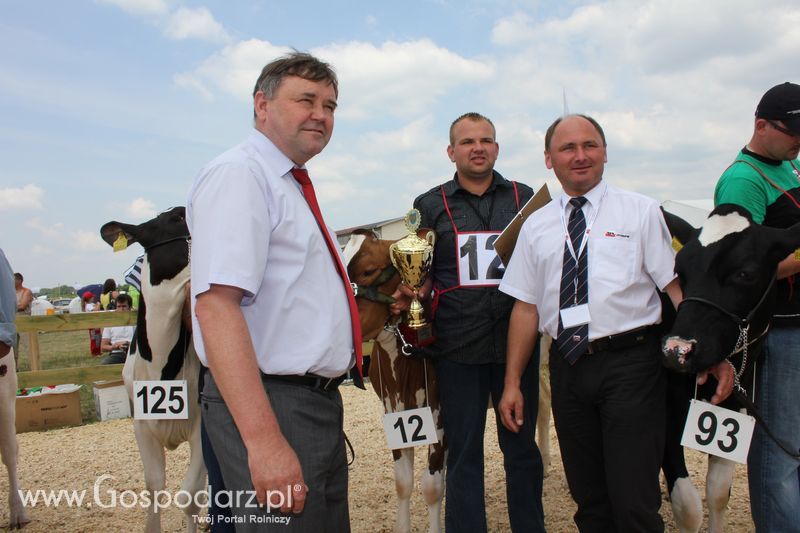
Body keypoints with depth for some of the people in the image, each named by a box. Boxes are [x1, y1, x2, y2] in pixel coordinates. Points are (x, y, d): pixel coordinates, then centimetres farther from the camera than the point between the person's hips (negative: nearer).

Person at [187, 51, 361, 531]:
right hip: (272, 406, -10)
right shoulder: (239, 175, -13)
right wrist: (264, 439, -31)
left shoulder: (293, 186, 16)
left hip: (321, 401, 10)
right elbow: (216, 305, -25)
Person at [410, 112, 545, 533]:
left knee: (521, 446, 12)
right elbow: (421, 277, 10)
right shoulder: (430, 206, 7)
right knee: (463, 453, 7)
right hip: (458, 345, -1)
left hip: (516, 339, 1)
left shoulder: (524, 197, 9)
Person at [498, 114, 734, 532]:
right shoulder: (535, 226, 11)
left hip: (631, 362, -3)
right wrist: (512, 383, 7)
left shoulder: (640, 211, 3)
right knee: (588, 499, 13)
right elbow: (526, 307, 10)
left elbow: (677, 286, -3)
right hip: (568, 367, 4)